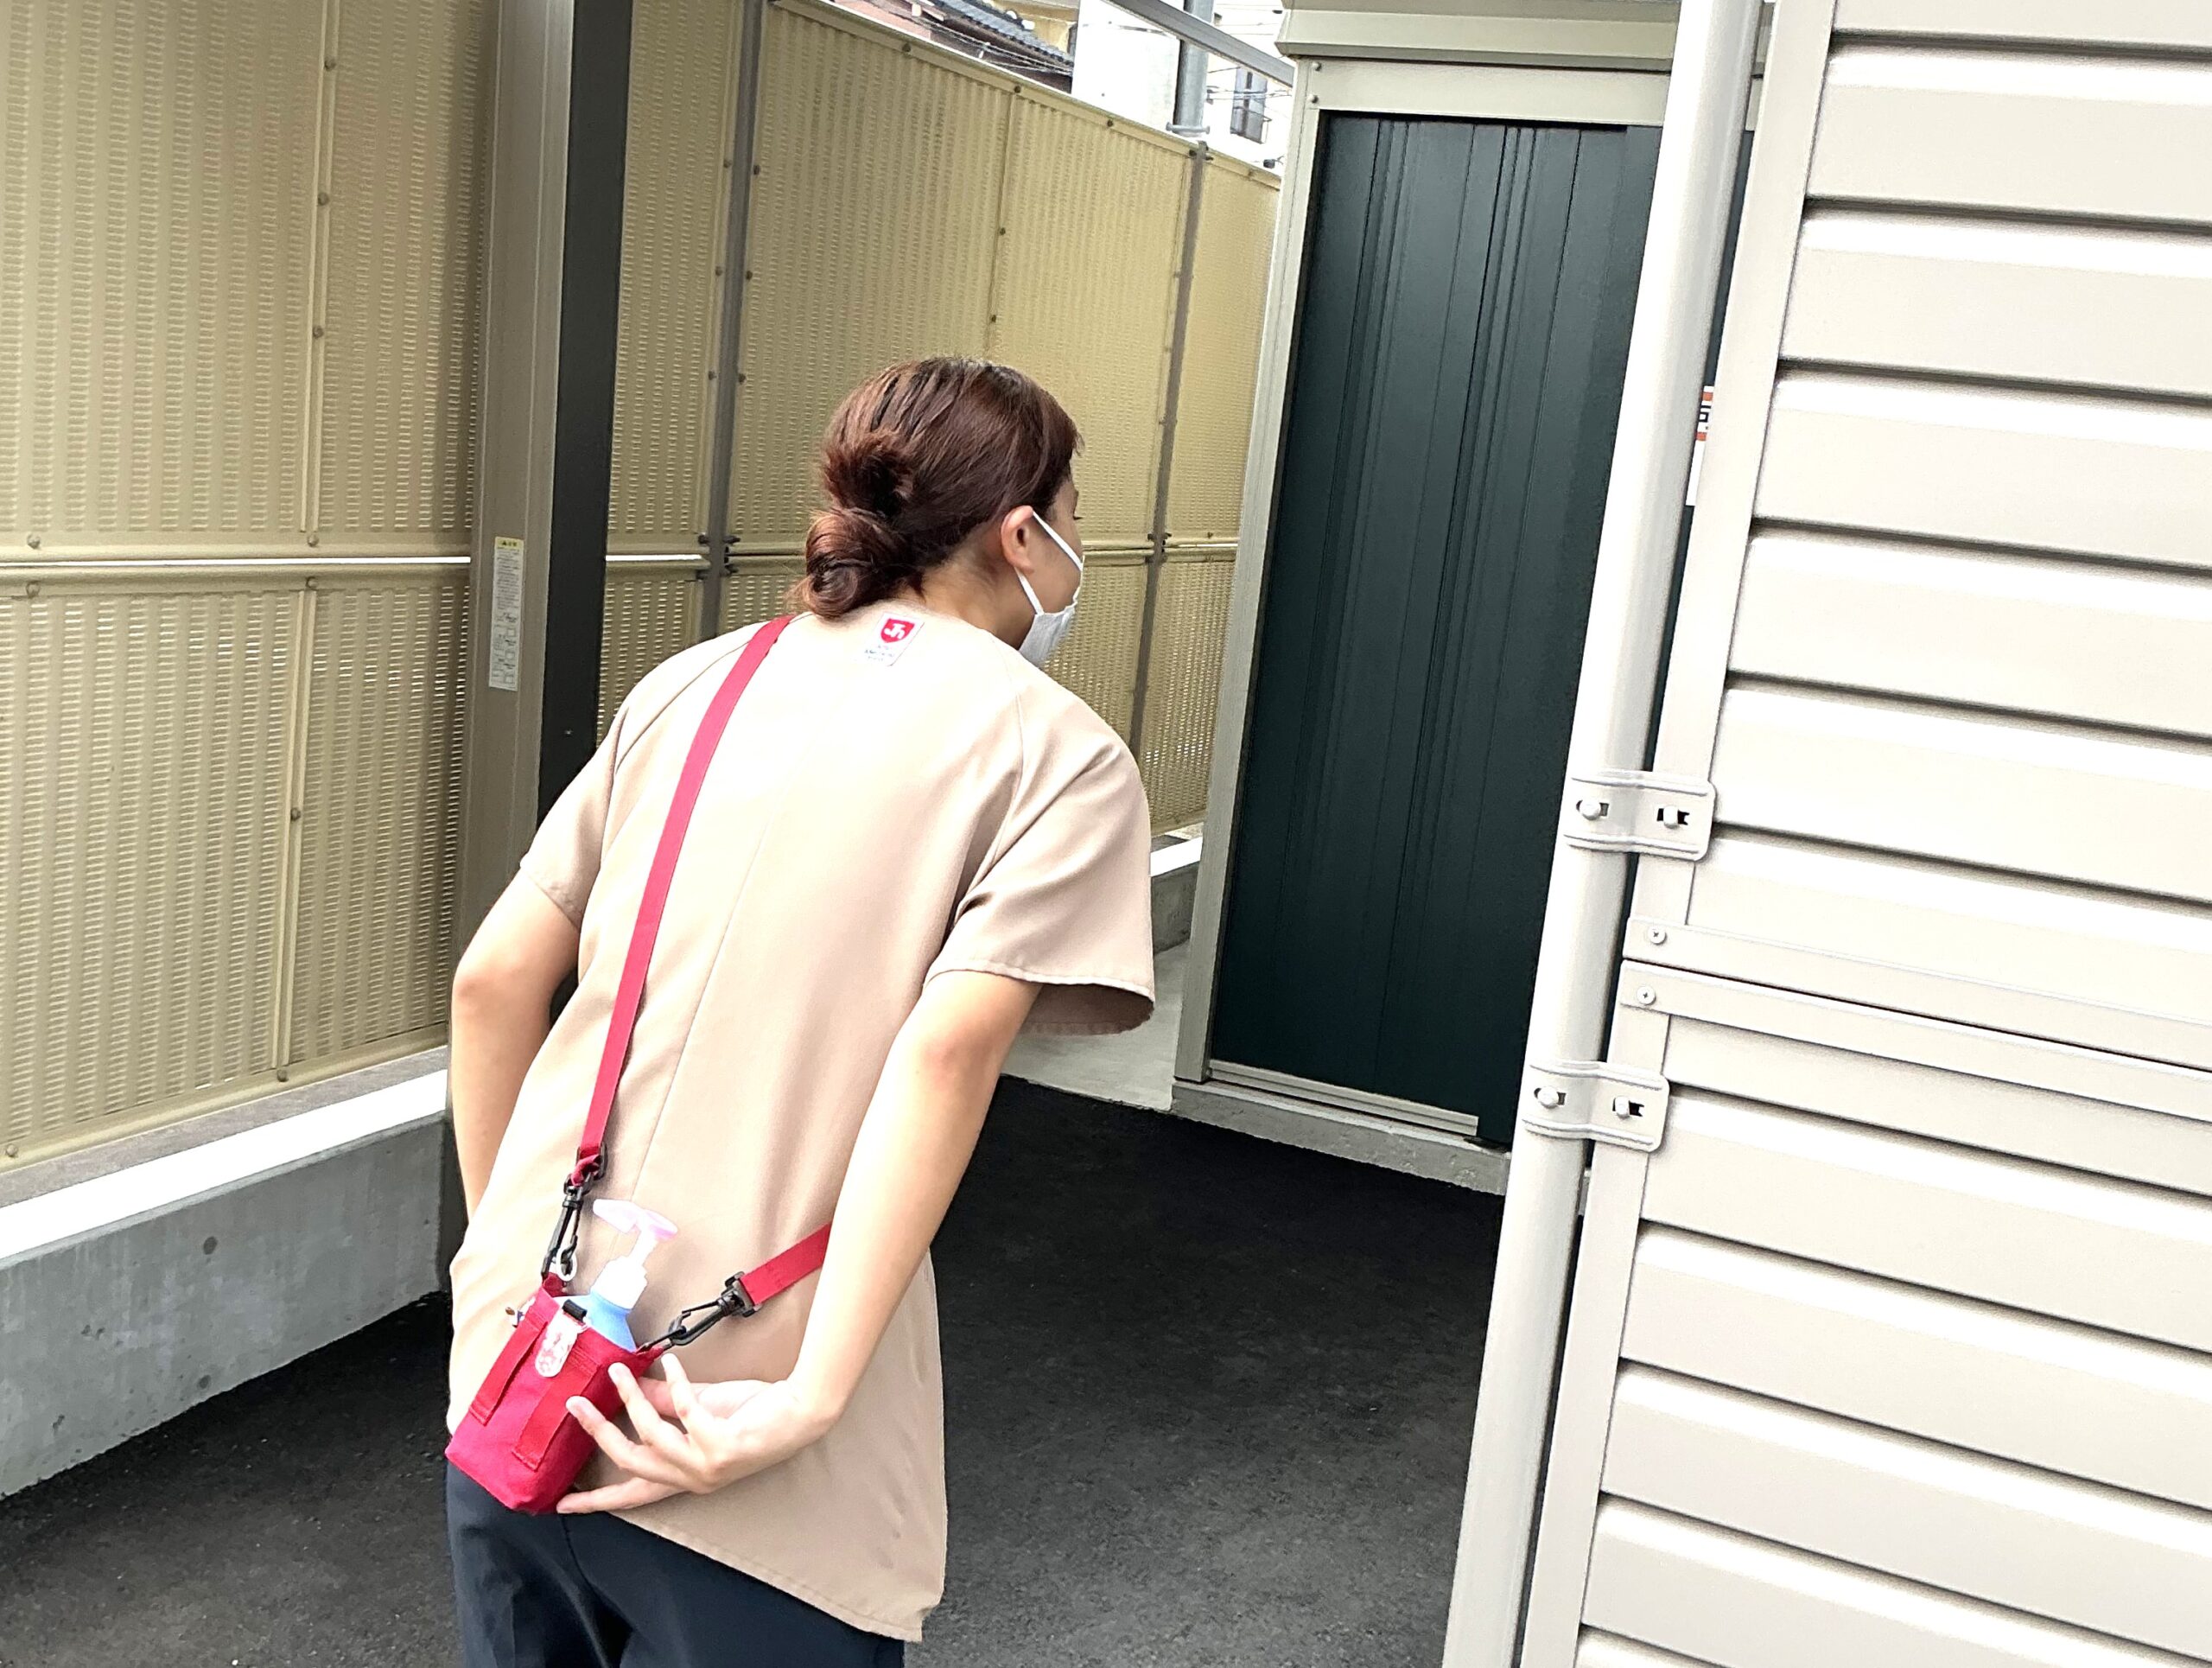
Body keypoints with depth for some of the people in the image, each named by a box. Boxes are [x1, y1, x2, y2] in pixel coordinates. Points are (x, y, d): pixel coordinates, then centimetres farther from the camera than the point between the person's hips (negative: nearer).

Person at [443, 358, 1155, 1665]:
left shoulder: (693, 685, 10)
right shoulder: (1061, 755, -3)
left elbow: (493, 982, 8)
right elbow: (948, 1046, -18)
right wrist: (809, 1399, -20)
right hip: (740, 1429, -5)